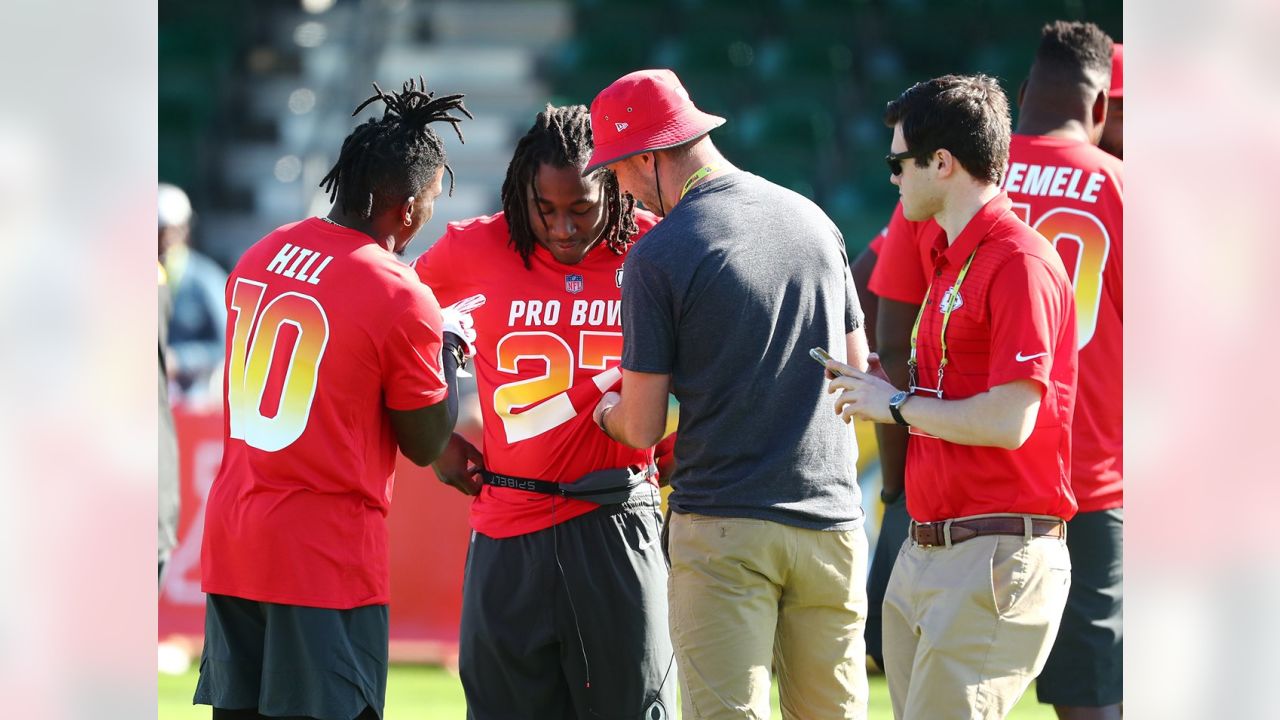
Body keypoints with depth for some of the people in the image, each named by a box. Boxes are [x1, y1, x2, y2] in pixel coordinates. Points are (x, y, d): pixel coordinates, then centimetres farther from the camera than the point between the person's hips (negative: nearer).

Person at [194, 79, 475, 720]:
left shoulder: (259, 256, 6)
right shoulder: (402, 300, -14)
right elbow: (426, 445, -4)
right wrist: (449, 347, 11)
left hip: (229, 542, 7)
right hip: (326, 550, -7)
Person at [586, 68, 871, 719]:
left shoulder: (657, 257, -8)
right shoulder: (812, 220, 9)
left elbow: (641, 428, -5)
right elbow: (858, 375, 18)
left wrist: (605, 413, 17)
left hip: (724, 527, -5)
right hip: (830, 515, 5)